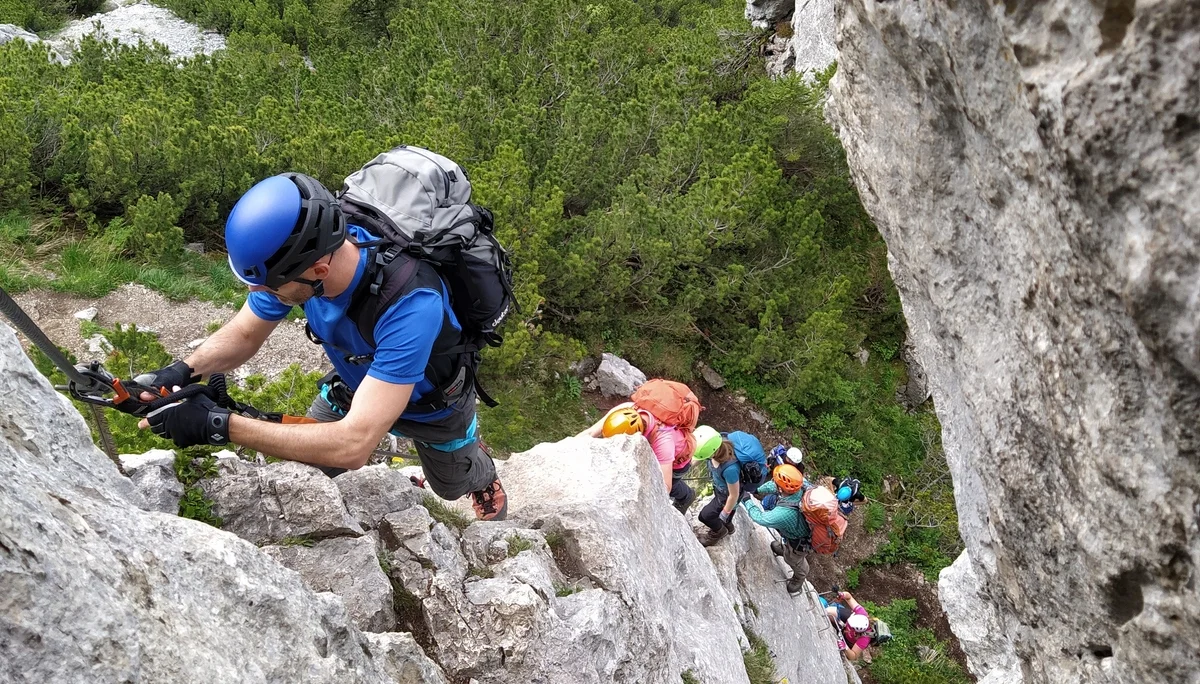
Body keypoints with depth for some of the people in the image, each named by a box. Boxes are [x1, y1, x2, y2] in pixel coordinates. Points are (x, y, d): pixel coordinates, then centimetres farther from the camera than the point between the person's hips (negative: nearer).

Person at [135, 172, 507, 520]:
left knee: (452, 486, 23)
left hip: (432, 403, -3)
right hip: (357, 383, 4)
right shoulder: (298, 255, -31)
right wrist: (184, 371, -33)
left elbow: (353, 445, -50)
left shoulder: (412, 304, -49)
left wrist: (220, 425, -51)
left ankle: (484, 473, 59)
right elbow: (242, 335, -12)